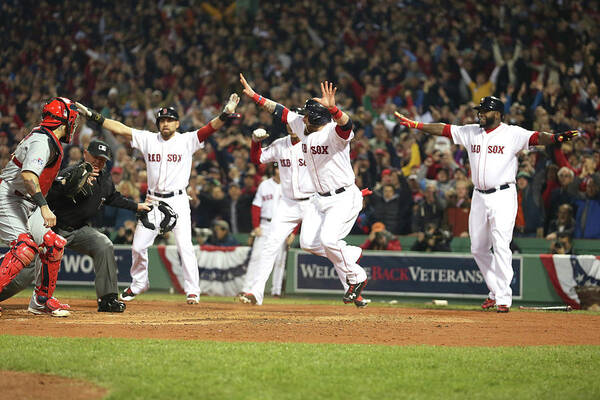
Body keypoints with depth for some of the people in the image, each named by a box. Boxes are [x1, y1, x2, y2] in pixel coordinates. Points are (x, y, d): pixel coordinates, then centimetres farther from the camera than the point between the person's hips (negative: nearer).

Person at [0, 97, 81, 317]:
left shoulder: (48, 139, 12)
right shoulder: (43, 141, -19)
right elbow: (28, 175, -34)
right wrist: (44, 206, -41)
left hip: (27, 205, 11)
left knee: (53, 245, 10)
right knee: (26, 247, -28)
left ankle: (41, 300, 22)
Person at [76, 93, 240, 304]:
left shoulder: (187, 140, -1)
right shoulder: (148, 139, 6)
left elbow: (210, 128, -15)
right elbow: (120, 128, 3)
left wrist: (226, 114, -33)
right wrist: (92, 115, -3)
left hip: (178, 201, -3)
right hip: (153, 201, 3)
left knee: (185, 245, -12)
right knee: (138, 246, 5)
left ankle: (192, 290, -5)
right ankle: (138, 284, 26)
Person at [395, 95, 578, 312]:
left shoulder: (512, 134, -6)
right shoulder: (471, 132, 10)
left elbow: (536, 138, -21)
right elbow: (443, 129, 12)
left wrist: (556, 138, -40)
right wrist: (413, 124, 8)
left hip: (503, 196, -6)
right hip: (479, 197, 6)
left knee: (501, 246, -13)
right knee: (478, 248, 9)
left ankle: (503, 298, -11)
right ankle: (495, 292, 22)